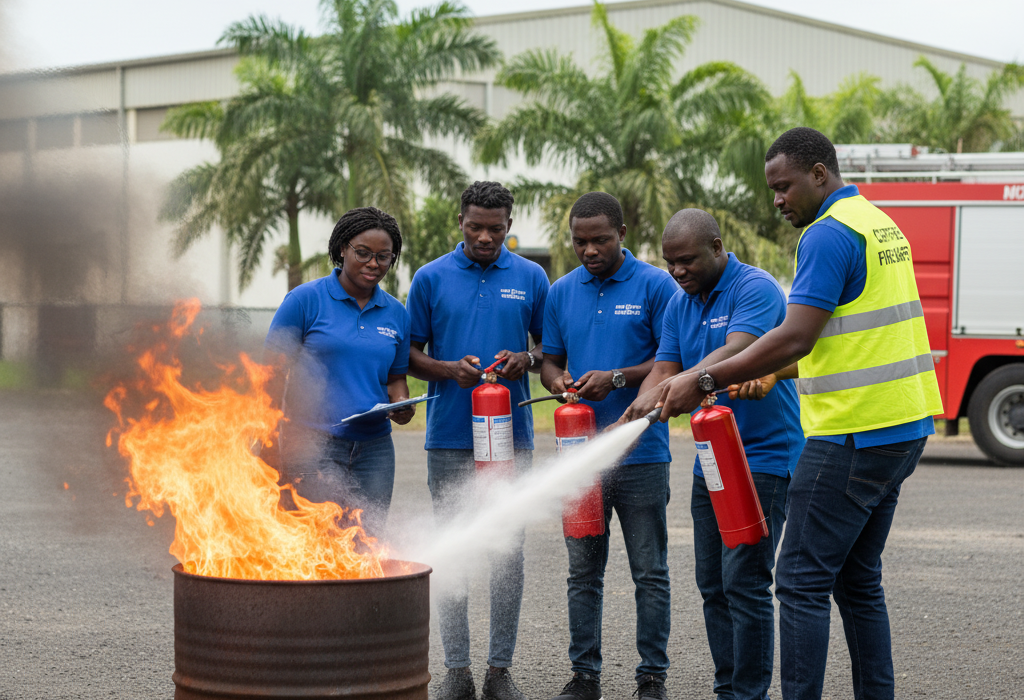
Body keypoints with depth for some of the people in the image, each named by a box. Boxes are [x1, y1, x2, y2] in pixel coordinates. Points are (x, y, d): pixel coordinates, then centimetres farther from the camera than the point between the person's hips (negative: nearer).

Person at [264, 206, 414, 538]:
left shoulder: (396, 313, 12)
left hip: (374, 447, 5)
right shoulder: (304, 300, -1)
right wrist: (272, 446, -9)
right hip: (314, 445, -5)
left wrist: (402, 406, -1)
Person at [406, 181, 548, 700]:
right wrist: (451, 370, -12)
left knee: (508, 552, 3)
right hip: (449, 437, 0)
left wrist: (526, 359, -9)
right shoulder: (431, 278, 4)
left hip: (511, 434, 1)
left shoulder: (531, 278, 6)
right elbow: (412, 355, 7)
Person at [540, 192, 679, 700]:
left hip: (640, 454, -4)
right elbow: (550, 361, 16)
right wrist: (557, 381, -7)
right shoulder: (562, 292, 11)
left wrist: (616, 378, -17)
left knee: (650, 574, 2)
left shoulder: (655, 286, -2)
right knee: (583, 572, 8)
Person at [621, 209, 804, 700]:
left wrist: (666, 392, -38)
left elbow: (735, 355, -27)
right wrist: (630, 421, -13)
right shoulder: (680, 305, 12)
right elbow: (664, 370, 7)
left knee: (744, 582, -10)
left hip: (761, 458, -8)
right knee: (712, 585, 10)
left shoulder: (755, 288, -13)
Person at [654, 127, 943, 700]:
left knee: (803, 582, -6)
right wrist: (777, 373, 16)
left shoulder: (829, 234, -14)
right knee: (859, 581, 14)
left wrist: (704, 381, -17)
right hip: (903, 428, 10)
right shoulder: (879, 224, 17)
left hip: (854, 435, -10)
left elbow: (795, 337, -21)